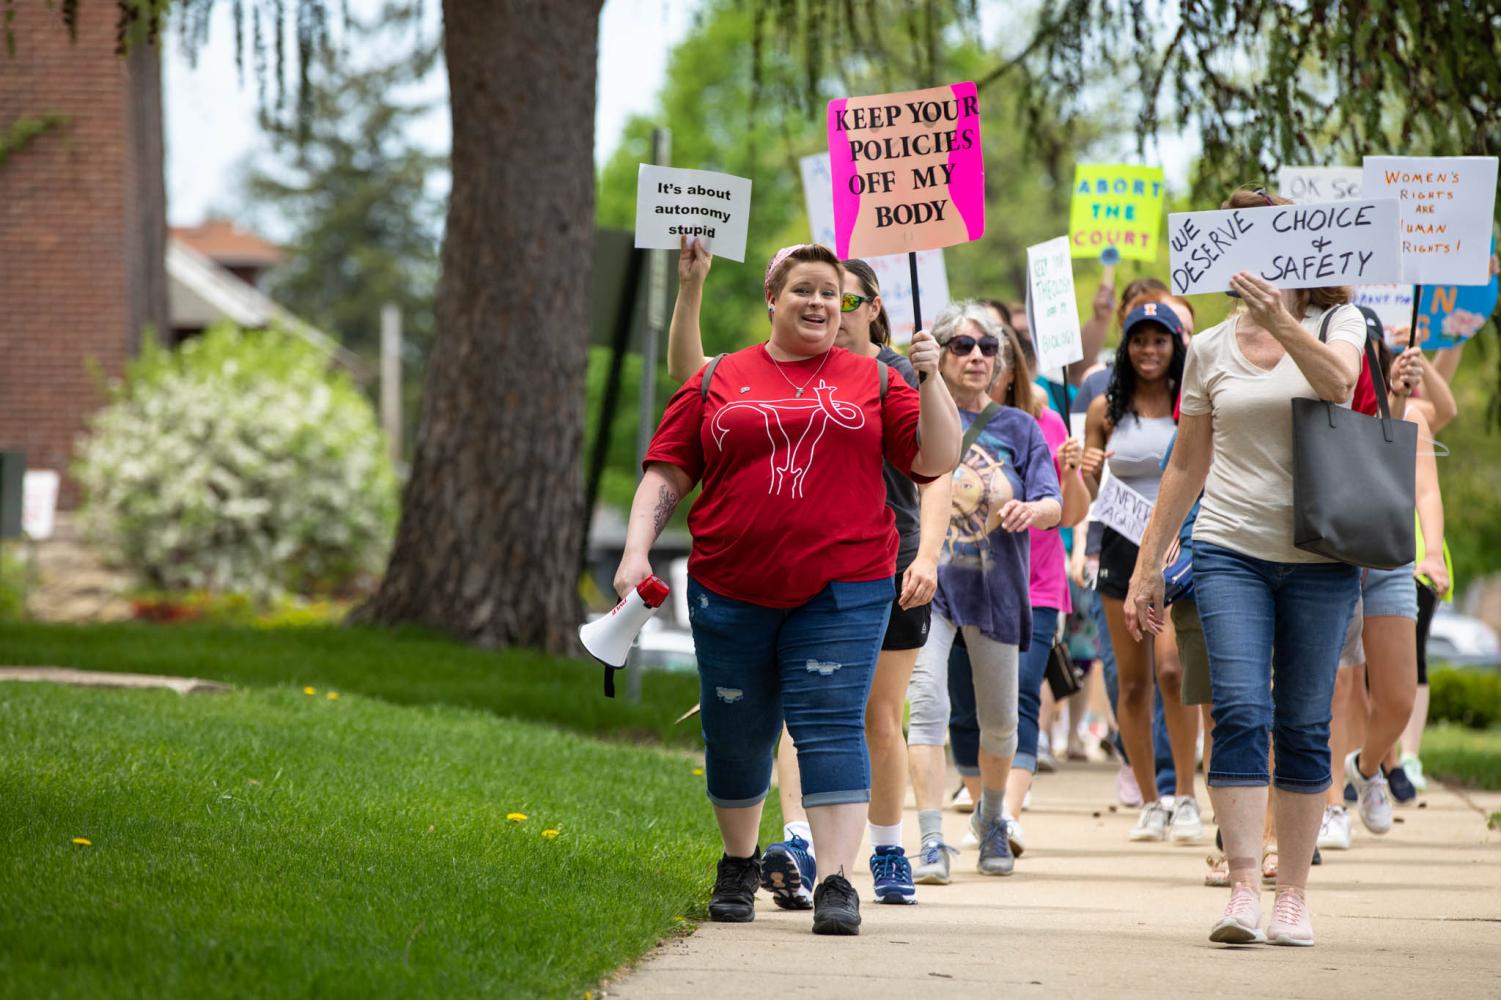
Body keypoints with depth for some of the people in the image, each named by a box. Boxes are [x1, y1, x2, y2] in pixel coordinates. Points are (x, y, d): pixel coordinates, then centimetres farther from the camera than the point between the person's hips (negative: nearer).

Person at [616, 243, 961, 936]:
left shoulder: (871, 380, 9)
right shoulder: (718, 380, 9)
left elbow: (935, 461, 5)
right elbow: (667, 473, 9)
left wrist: (929, 379, -6)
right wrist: (637, 549, -2)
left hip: (842, 591, -2)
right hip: (731, 590, 2)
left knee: (831, 727, -11)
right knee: (736, 736, 10)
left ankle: (837, 881, -14)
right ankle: (739, 865, 32)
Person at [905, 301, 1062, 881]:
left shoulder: (1019, 428, 6)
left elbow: (1054, 507, -2)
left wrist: (1031, 510, -24)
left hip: (996, 585, 2)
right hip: (929, 579, -2)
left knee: (999, 719, 12)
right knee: (927, 704, -18)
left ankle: (992, 821, 37)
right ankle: (932, 842, -21)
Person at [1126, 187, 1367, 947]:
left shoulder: (1336, 325, 4)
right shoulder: (1209, 350, 10)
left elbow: (1336, 384, -20)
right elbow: (1186, 466, 16)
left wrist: (1282, 321, -34)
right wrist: (1147, 565, 14)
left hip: (1319, 556, -1)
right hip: (1230, 549, 1)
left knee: (1303, 726, 3)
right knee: (1240, 711, -14)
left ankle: (1293, 895, 10)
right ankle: (1243, 892, -17)